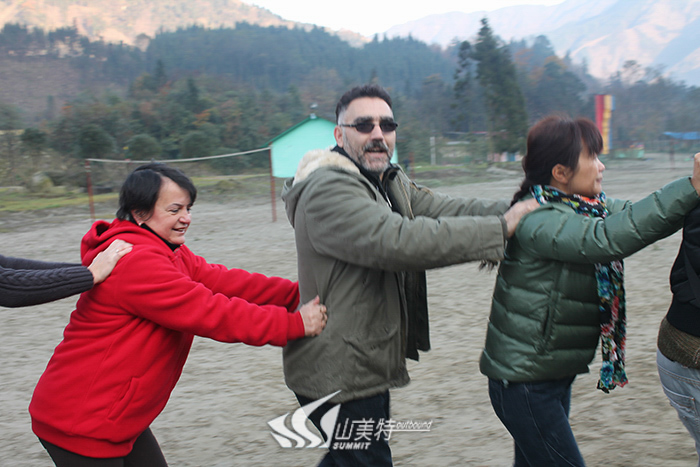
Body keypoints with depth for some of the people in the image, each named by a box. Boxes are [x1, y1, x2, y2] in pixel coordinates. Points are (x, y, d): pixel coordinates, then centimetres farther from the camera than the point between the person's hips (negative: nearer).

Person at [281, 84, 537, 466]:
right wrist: (500, 229, -29)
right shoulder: (327, 191, -22)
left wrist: (514, 211, -17)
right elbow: (398, 241, -33)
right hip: (339, 373, -9)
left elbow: (442, 208, 0)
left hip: (366, 364, 10)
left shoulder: (391, 182, 10)